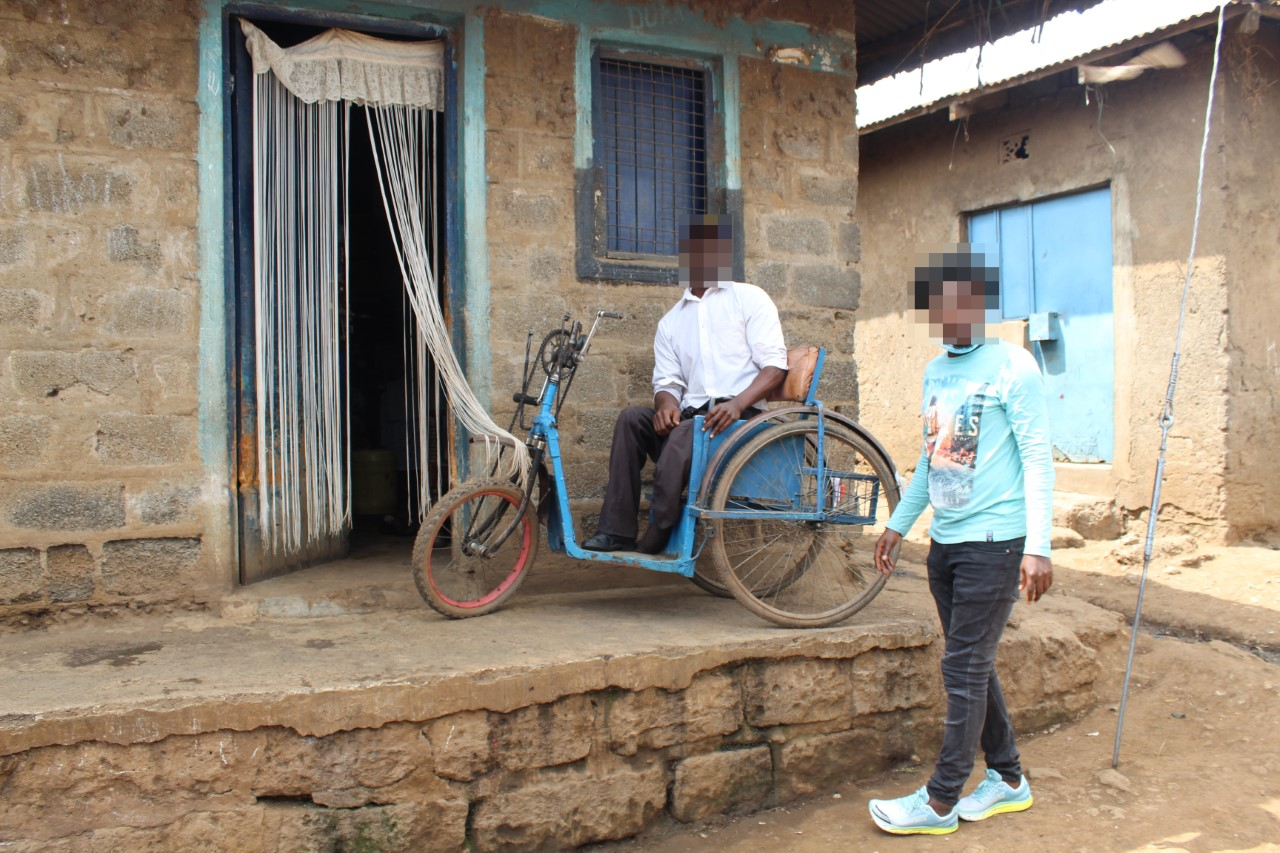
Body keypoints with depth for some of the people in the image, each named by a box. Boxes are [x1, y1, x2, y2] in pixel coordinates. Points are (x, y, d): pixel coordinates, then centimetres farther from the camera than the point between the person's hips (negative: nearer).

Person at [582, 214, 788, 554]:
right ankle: (616, 531, -23)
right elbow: (667, 380, 14)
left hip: (740, 416, -5)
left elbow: (775, 364, -2)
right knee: (632, 417, -21)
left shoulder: (749, 298, 9)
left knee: (683, 436, -33)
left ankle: (656, 542, -22)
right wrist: (666, 404, -12)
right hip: (690, 417, 5)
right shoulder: (671, 321, 23)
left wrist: (738, 403, -20)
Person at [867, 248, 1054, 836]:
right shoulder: (935, 371, 12)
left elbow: (1037, 457, -12)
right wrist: (898, 523, 19)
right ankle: (1008, 778, 29)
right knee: (972, 666, 14)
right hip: (945, 542, 7)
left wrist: (1038, 546, -18)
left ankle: (941, 801, 8)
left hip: (994, 543, -7)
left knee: (964, 669, -2)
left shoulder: (1012, 367, -9)